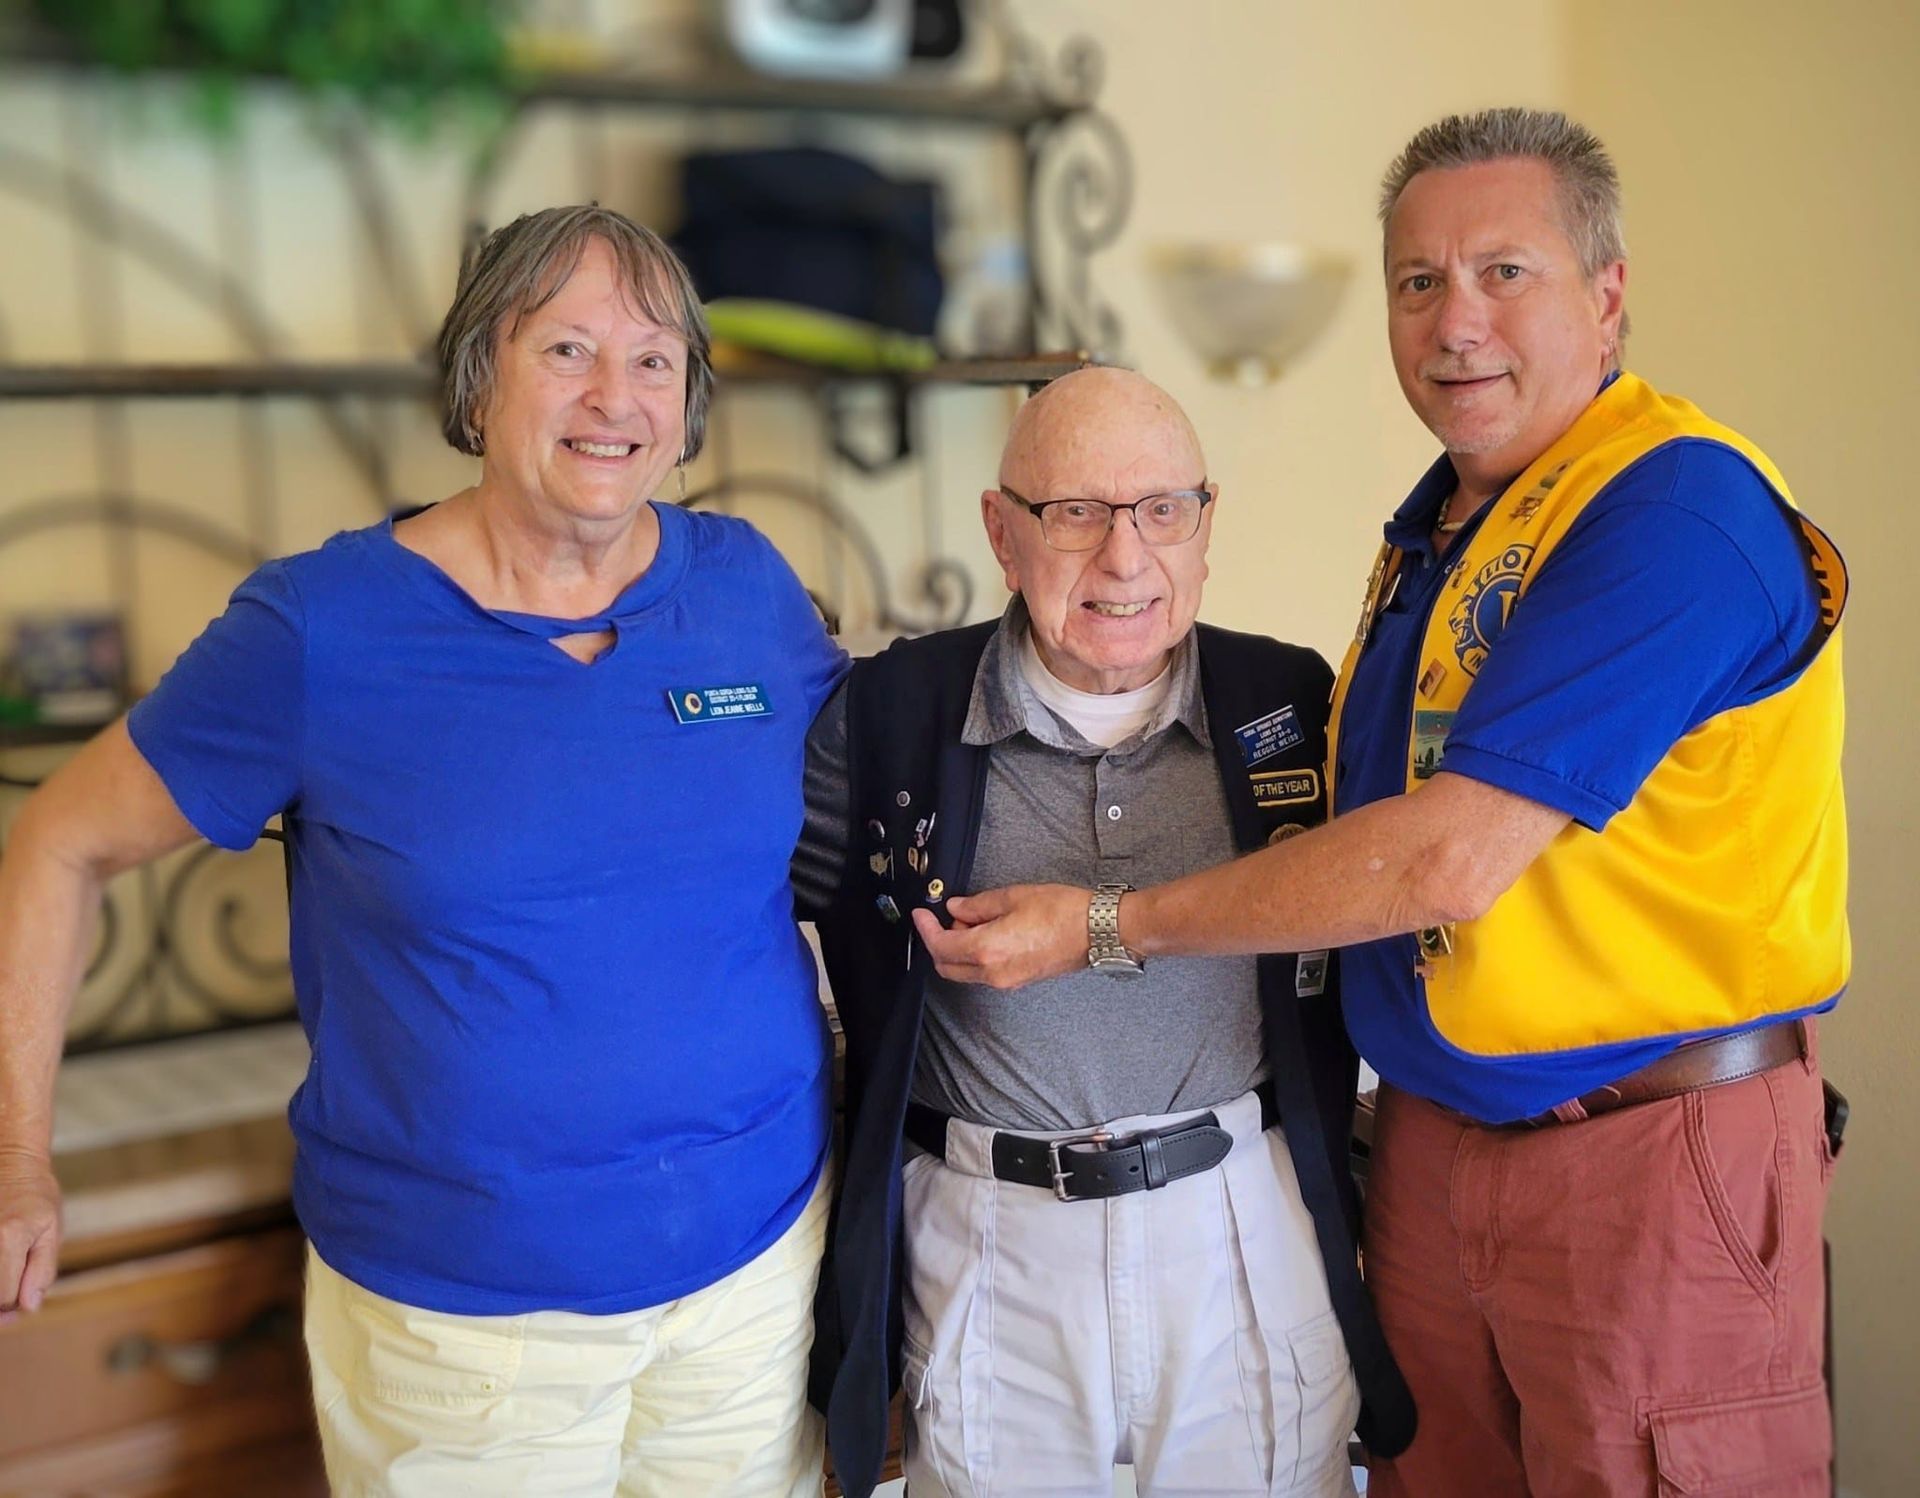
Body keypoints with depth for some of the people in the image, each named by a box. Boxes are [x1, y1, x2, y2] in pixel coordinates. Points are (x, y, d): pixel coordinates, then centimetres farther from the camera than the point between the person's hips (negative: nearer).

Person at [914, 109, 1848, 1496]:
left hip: (1653, 1154, -7)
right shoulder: (1435, 521, 9)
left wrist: (1106, 926, -17)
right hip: (1430, 1139, 7)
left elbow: (1444, 863, -24)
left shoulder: (1677, 509, -19)